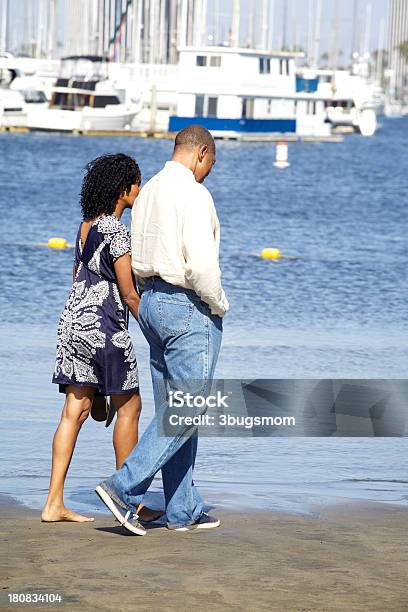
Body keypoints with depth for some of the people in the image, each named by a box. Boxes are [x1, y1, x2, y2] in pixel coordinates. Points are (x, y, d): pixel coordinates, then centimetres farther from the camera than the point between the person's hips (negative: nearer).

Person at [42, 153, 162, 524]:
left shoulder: (85, 226, 12)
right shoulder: (117, 231, -15)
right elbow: (129, 293, -14)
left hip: (73, 321, 8)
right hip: (104, 325, -8)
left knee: (75, 411, 6)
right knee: (129, 407, 6)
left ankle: (54, 503, 2)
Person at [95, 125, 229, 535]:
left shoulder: (149, 192, 12)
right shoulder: (194, 194, -16)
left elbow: (138, 262, 15)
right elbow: (200, 265, -24)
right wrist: (219, 305, -9)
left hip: (152, 302, 9)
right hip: (190, 309, -9)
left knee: (171, 411, 11)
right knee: (187, 410, -4)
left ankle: (183, 510, 14)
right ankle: (125, 488, -11)